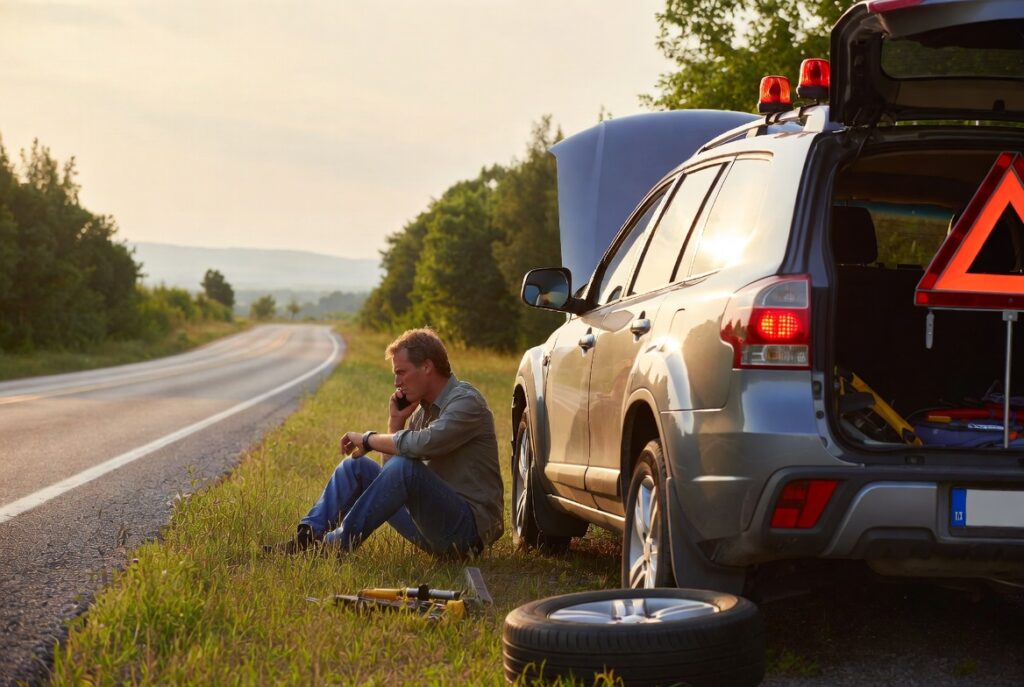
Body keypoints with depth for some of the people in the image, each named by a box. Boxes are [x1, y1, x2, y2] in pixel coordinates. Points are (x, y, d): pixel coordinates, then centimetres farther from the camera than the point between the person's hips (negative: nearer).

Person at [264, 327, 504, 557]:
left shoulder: (466, 402, -12)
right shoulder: (423, 409, 15)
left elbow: (423, 444, -30)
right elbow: (391, 473, 16)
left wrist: (369, 439, -15)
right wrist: (396, 422, 3)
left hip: (469, 528, -9)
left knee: (405, 466, -31)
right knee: (356, 465, 5)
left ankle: (338, 544, -23)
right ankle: (308, 536, -10)